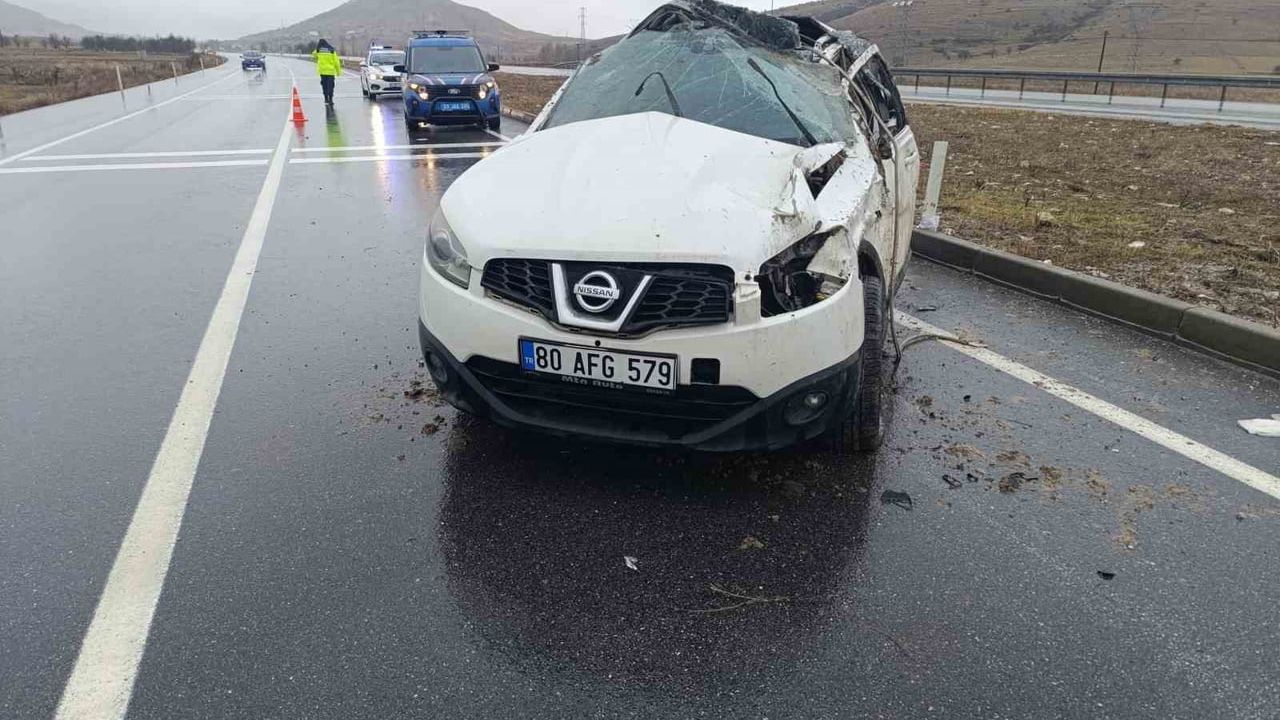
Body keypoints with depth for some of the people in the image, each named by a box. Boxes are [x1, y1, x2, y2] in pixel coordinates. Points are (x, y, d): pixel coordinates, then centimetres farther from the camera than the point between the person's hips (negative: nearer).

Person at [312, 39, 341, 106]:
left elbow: (314, 56, 24)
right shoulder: (332, 50, -2)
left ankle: (326, 99, 14)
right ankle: (330, 99, -7)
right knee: (330, 85, 0)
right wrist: (338, 71, 5)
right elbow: (336, 61, -3)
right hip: (331, 71, -2)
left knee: (324, 85, 13)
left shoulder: (318, 50, 3)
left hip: (322, 71, 2)